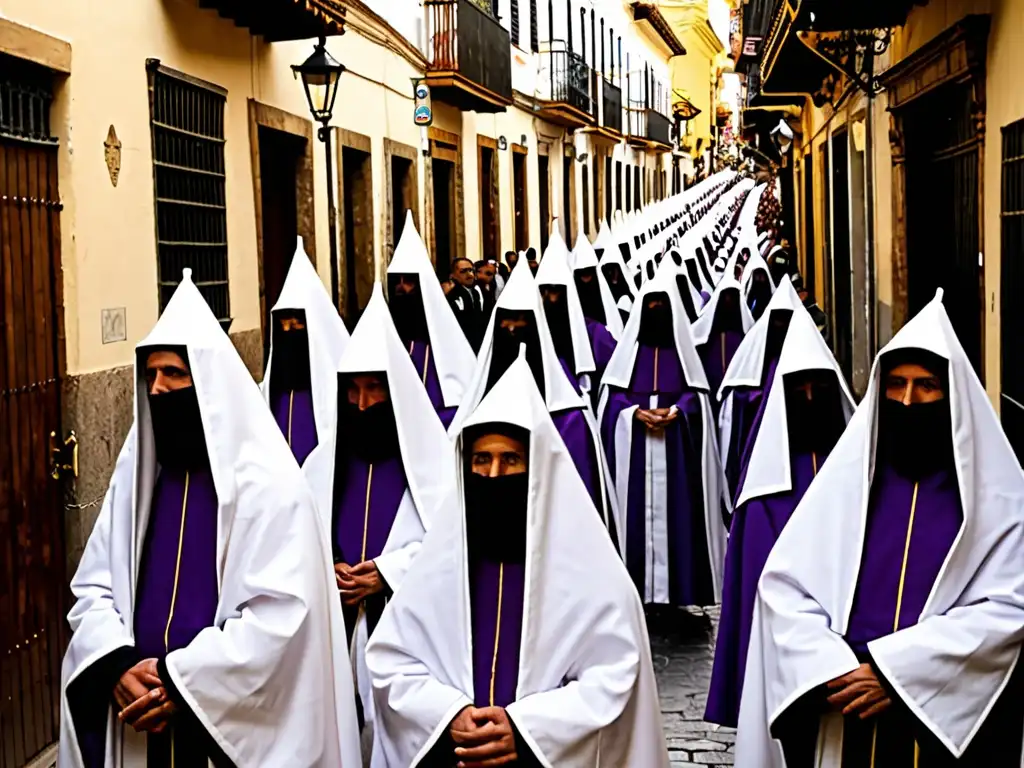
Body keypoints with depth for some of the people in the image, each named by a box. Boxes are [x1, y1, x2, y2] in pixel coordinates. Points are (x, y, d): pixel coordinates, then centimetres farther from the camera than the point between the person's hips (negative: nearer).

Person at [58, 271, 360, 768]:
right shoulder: (136, 475, 7)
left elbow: (280, 614, -18)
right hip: (141, 717, 5)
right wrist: (119, 665, -11)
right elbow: (93, 587, 6)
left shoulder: (267, 485, -11)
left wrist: (181, 681, -20)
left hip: (237, 723, -5)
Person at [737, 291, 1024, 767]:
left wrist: (895, 671, -18)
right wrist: (834, 671, -16)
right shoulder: (844, 478, 5)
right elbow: (782, 584, -1)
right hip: (848, 718, 2)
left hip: (951, 724, -1)